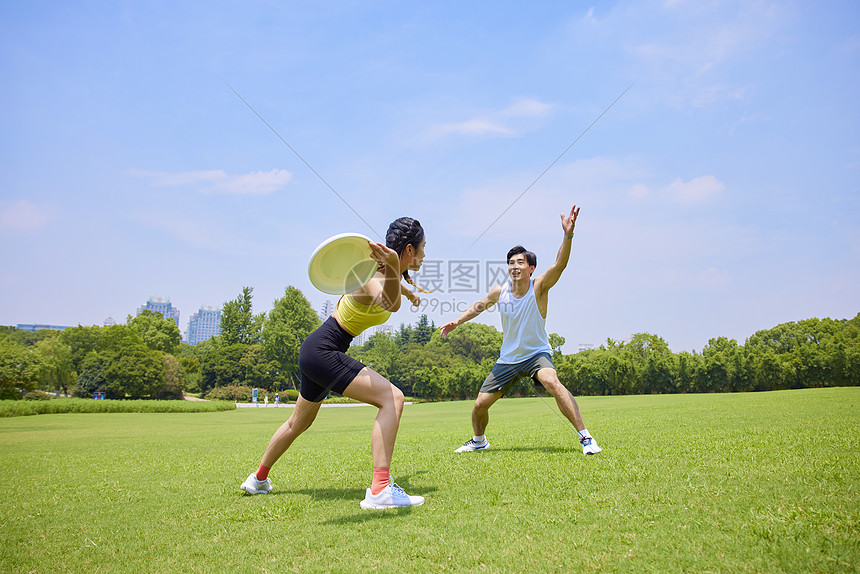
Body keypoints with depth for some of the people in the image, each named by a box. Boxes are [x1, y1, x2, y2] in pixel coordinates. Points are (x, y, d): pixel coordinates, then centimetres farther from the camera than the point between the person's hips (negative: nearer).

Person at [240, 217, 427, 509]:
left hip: (316, 350, 10)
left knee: (298, 423, 28)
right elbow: (388, 302, -53)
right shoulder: (376, 276, -25)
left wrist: (409, 292, 48)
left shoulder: (389, 272, 3)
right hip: (324, 351, -10)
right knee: (392, 398, -22)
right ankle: (379, 490, -26)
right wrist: (393, 266, -71)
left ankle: (258, 479, 48)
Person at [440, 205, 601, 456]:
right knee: (480, 404, 5)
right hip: (508, 359, 4)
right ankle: (479, 440, 38)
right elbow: (479, 306, 16)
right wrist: (457, 322, 15)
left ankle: (585, 437, -29)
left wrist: (568, 235, -48)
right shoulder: (499, 292, -6)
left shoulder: (539, 287, -15)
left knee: (552, 381, -37)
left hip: (536, 353, -4)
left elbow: (559, 264, -33)